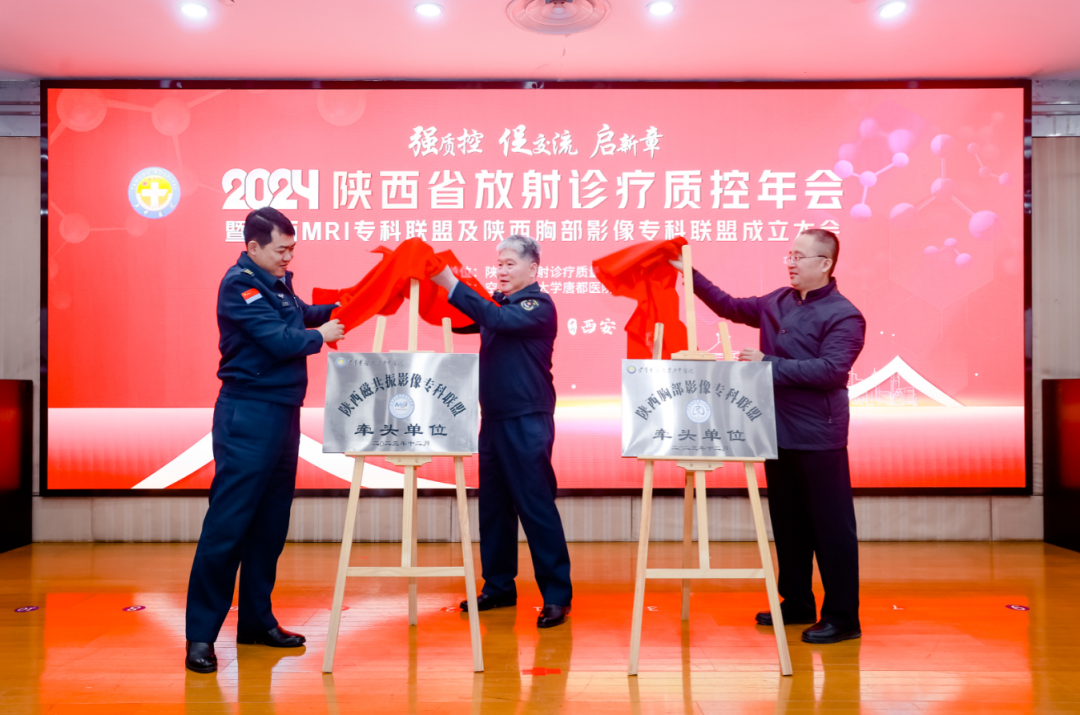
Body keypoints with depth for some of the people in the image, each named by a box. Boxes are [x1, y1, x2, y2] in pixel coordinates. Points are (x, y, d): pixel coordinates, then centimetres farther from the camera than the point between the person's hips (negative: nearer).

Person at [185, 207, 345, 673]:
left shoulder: (277, 283, 14)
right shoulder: (239, 283, -12)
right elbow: (280, 341, -20)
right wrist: (320, 336, -4)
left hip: (282, 412, 9)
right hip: (248, 414, -9)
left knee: (271, 523, 13)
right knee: (228, 523, -6)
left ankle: (257, 620, 23)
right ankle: (200, 633, 2)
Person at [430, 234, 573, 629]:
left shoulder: (539, 305, -8)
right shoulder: (497, 302, 15)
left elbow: (498, 320, -24)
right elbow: (458, 322, 16)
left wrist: (452, 285, -25)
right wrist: (440, 284, 2)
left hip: (527, 422, -7)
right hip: (494, 419, 8)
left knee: (536, 507, -5)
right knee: (493, 506, 12)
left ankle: (557, 595, 4)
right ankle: (499, 586, 24)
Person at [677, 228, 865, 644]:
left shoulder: (843, 315, -11)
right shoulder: (777, 303, 10)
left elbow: (832, 369, -22)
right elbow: (730, 307, 22)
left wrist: (769, 364, -19)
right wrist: (691, 274, 16)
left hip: (818, 437, -7)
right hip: (778, 432, 7)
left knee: (832, 527, 1)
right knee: (788, 524, 16)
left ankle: (842, 617, 11)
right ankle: (796, 604, 30)